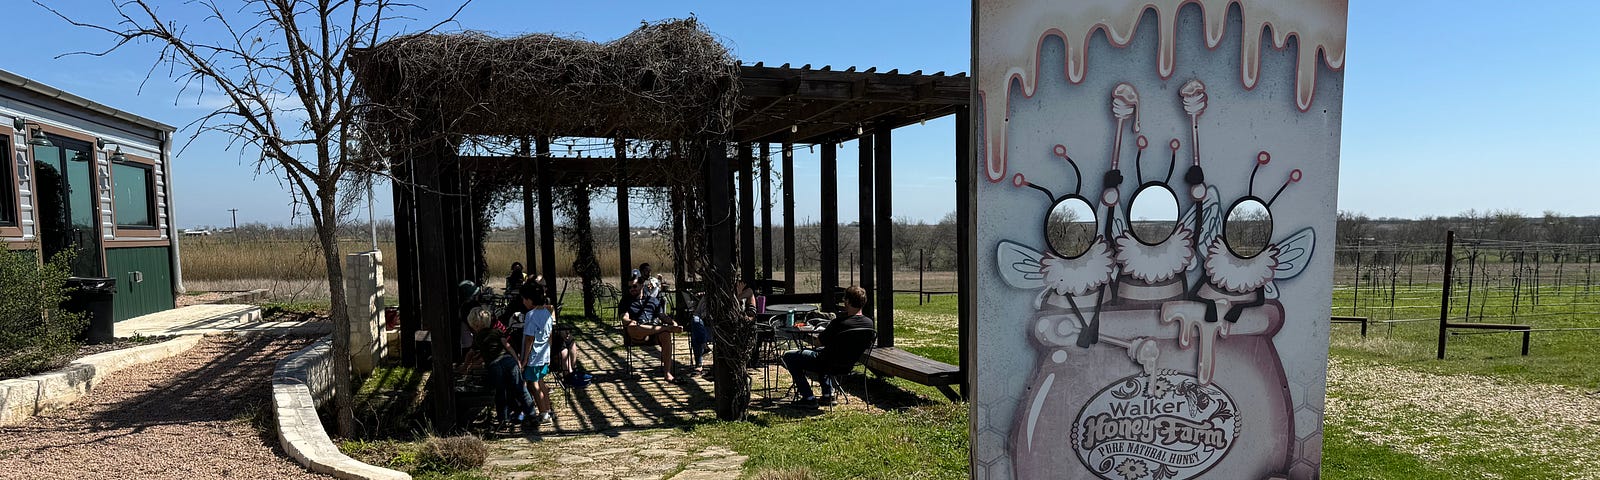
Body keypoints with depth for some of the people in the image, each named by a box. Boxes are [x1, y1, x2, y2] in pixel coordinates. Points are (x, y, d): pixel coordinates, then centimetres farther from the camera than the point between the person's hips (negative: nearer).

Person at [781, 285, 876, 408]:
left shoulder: (839, 324, -28)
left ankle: (809, 398, 7)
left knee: (788, 357, 11)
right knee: (819, 351, 38)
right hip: (848, 365, 7)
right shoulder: (870, 324, -10)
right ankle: (828, 394, 30)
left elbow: (819, 341, -15)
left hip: (830, 365, -7)